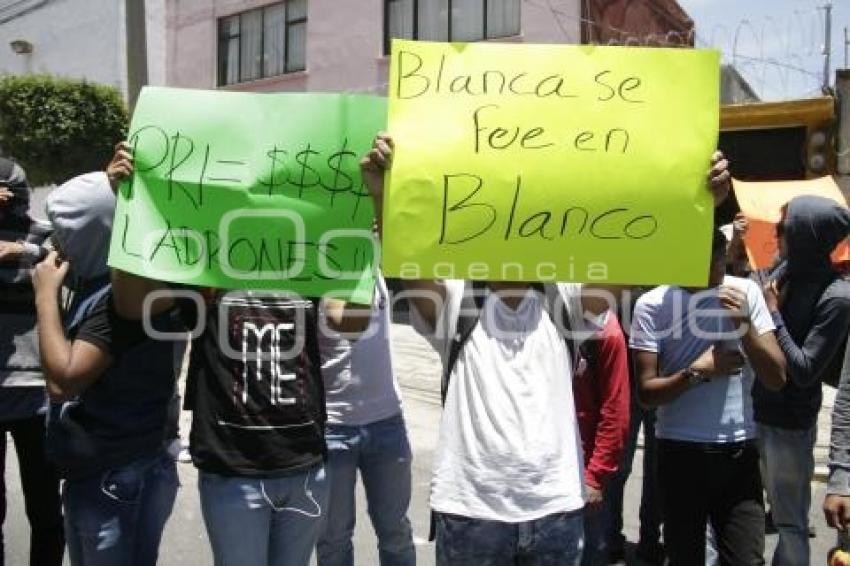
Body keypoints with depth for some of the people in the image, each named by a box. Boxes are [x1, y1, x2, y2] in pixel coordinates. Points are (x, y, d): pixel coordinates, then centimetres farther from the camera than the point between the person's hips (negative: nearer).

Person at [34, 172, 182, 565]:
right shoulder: (99, 283, 7)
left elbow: (63, 381, -27)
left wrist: (46, 295, -17)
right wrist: (58, 291, 5)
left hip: (120, 481, -9)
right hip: (91, 473, 9)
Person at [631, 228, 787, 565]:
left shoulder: (746, 292, 0)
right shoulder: (651, 304, -8)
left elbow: (777, 379, -4)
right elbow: (647, 392, -8)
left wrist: (744, 323, -16)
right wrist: (698, 371, -21)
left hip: (739, 451, 2)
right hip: (680, 452, -1)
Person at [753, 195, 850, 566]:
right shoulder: (785, 272, 0)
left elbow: (805, 370, -20)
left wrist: (773, 315, -18)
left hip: (789, 423, -6)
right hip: (755, 411, 6)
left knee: (789, 522, 12)